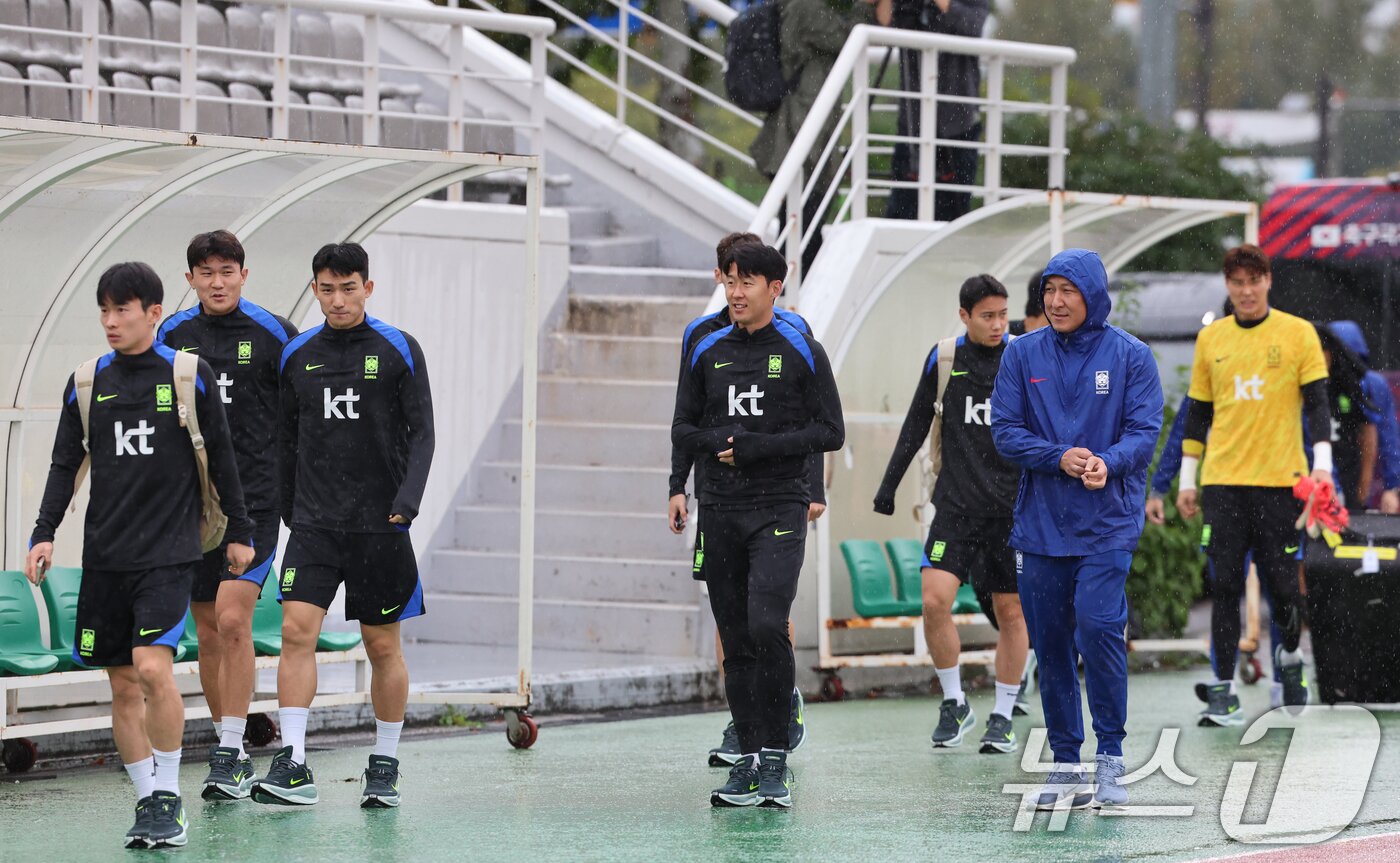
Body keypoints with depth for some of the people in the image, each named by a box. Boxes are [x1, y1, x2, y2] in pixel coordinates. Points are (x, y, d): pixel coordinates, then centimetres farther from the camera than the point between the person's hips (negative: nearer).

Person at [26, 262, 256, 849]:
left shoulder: (189, 375, -1)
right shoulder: (87, 383, 7)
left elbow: (221, 457, 6)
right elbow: (65, 464, 11)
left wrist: (239, 531, 8)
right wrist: (44, 533, 1)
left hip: (169, 552, -4)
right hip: (105, 557, 4)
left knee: (152, 667, -19)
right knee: (122, 685, 4)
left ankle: (168, 796, -7)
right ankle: (148, 803, 13)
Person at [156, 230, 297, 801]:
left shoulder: (273, 334, -2)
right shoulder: (171, 336, 6)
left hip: (255, 499, -4)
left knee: (233, 621, -16)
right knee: (208, 633, 7)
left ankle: (230, 754, -11)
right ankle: (232, 755, 18)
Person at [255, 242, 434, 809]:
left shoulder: (399, 351, -1)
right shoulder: (296, 356, 7)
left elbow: (421, 433, -3)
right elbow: (287, 440, 14)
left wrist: (407, 500, -17)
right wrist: (288, 514, 12)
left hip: (380, 526, -2)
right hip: (315, 523, 2)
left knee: (383, 645, 5)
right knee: (296, 629, -13)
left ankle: (385, 765, 19)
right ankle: (293, 767, -15)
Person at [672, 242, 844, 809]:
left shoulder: (802, 352, 1)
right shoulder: (708, 353, 12)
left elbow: (830, 431, -2)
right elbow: (682, 430, 16)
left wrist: (759, 446, -12)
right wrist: (717, 441, -7)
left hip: (779, 510, -4)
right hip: (720, 510, 4)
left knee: (767, 627, -20)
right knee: (736, 640, 5)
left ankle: (775, 756, -13)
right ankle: (748, 758, 11)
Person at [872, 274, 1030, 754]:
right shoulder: (943, 359, 3)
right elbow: (916, 425, 12)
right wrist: (889, 485, 10)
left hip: (1012, 506, -1)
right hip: (956, 504, 1)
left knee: (1011, 612, 3)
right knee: (935, 599, -12)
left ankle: (1003, 716, 15)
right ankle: (954, 704, 5)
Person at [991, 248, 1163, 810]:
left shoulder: (1130, 356, 1)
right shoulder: (1023, 354, 5)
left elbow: (1145, 430, -4)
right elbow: (1005, 431, 1)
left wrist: (1109, 462, -24)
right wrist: (1060, 458, -15)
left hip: (1108, 524, -3)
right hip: (1040, 525, 3)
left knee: (1097, 625, -17)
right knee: (1050, 642, 4)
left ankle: (1111, 757, -5)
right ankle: (1066, 765, 14)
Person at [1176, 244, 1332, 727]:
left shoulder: (1297, 333, 2)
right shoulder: (1211, 339, 10)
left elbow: (1316, 402, -2)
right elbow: (1198, 412, 15)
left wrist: (1322, 463, -14)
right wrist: (1187, 479, 11)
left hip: (1280, 479, -2)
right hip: (1223, 481, 2)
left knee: (1282, 585, 0)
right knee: (1226, 586, -2)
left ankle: (1289, 657, 28)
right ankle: (1224, 693, -1)